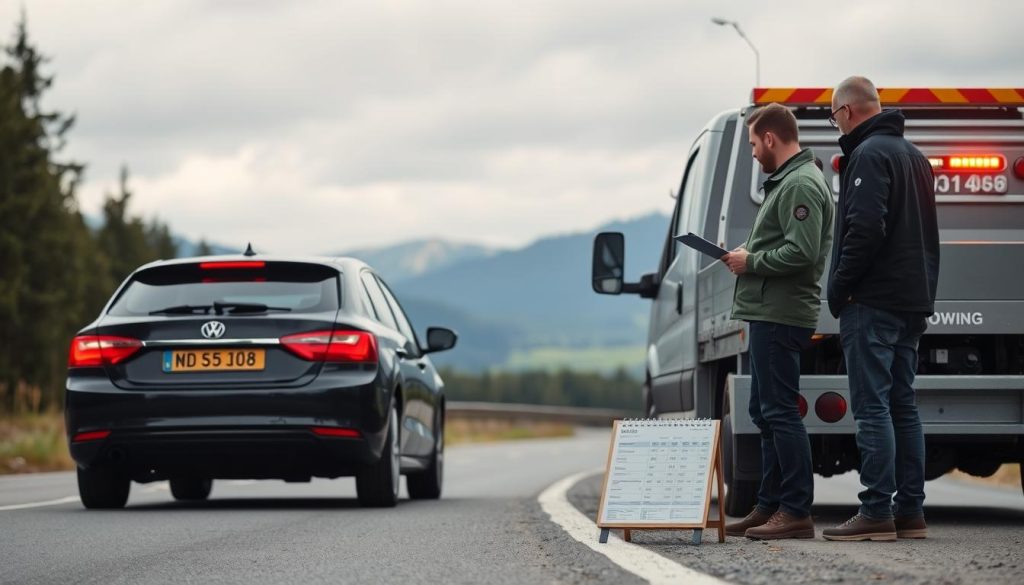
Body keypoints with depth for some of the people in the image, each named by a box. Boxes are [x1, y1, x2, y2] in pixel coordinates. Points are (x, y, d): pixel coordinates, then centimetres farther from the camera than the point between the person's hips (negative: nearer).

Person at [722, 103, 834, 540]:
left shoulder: (801, 185, -14)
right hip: (770, 313, 11)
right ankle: (770, 507, 21)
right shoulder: (786, 182, 20)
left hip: (781, 315, -11)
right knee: (765, 411, 15)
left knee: (780, 412, -10)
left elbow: (801, 253, -24)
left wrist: (751, 262, -13)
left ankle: (796, 512, -10)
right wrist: (748, 257, 12)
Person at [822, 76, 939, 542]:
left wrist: (839, 289, -13)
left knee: (873, 407, -10)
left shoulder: (869, 155, -11)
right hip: (912, 302, 10)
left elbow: (865, 229, -22)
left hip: (873, 303, -10)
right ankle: (910, 511, 11)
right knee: (902, 406, 11)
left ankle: (876, 512, -12)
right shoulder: (913, 156, 20)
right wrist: (921, 293, 20)